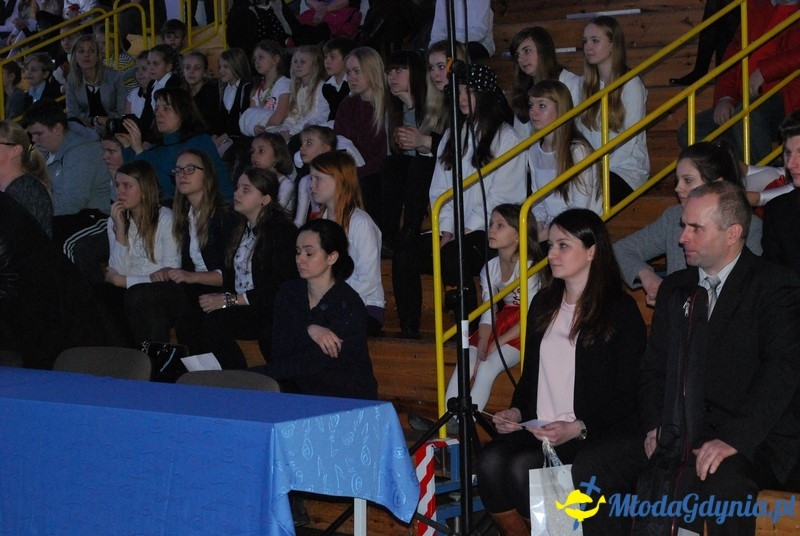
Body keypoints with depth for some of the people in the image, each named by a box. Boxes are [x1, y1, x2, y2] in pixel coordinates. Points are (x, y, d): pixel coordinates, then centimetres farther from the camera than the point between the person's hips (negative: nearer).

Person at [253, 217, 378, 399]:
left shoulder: (349, 307, -13)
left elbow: (311, 363, -19)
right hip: (302, 391, 5)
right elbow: (279, 352, -3)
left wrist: (251, 375, -23)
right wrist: (308, 331, -22)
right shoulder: (288, 294, 5)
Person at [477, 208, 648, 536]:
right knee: (491, 461, -24)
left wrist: (576, 429, -18)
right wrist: (516, 411, 3)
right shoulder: (543, 304, 18)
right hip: (539, 432, 6)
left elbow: (628, 396, -6)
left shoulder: (620, 311, -3)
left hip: (605, 436, -6)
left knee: (524, 468, -31)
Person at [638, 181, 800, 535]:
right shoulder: (675, 288, 19)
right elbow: (654, 366, 20)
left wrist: (734, 439, -25)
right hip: (679, 437, 6)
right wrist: (653, 426, 0)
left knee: (723, 481, -37)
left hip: (753, 440, -5)